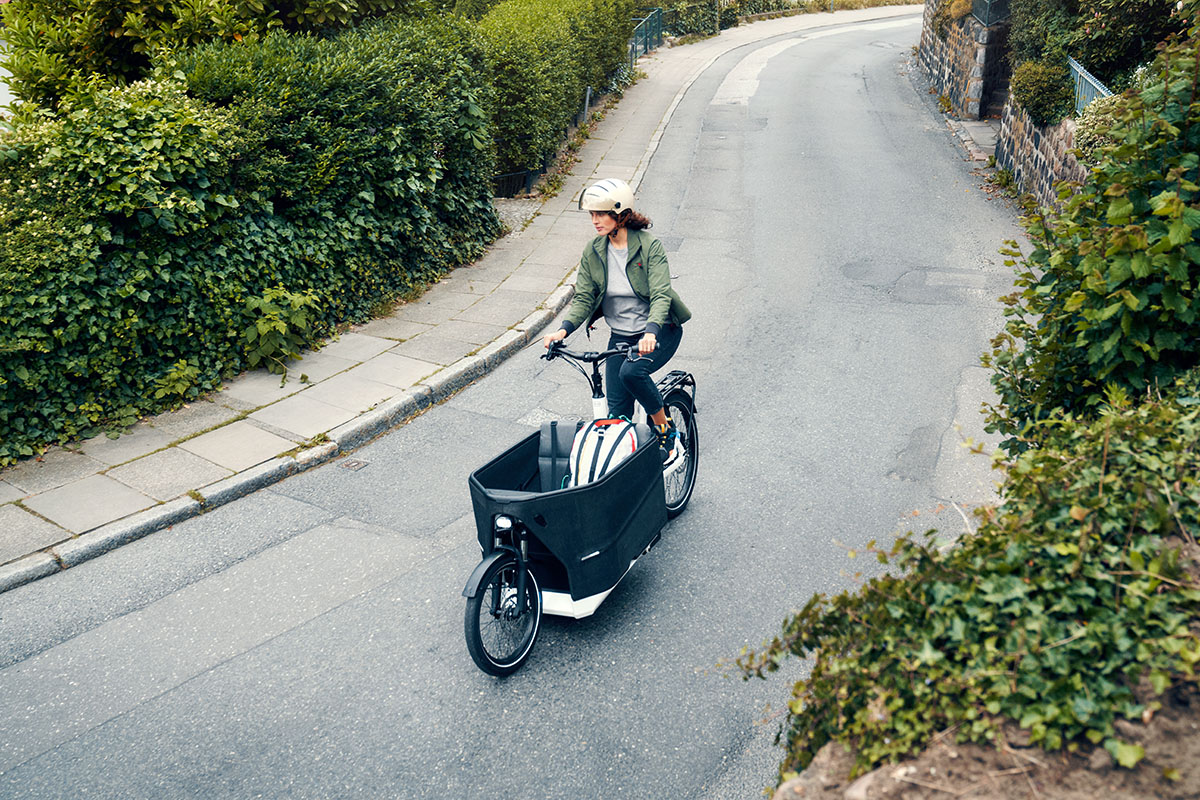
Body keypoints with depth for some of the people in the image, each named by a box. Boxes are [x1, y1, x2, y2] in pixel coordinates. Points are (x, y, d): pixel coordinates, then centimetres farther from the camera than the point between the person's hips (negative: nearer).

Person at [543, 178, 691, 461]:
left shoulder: (649, 246, -17)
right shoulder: (593, 252, -3)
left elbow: (661, 295, -26)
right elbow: (583, 297, -4)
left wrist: (651, 333, -45)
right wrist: (564, 329, -24)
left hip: (660, 331, -5)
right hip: (621, 336, 5)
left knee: (631, 371, -31)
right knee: (618, 410, -1)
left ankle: (664, 427, -6)